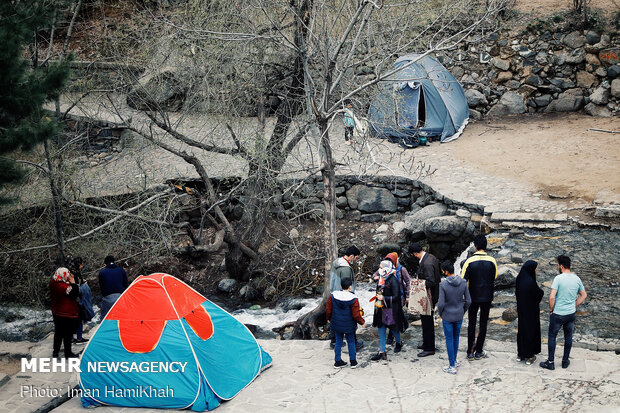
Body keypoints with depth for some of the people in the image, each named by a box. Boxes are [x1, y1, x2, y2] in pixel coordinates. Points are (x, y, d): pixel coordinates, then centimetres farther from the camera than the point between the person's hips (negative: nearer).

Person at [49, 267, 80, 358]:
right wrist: (73, 282, -22)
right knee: (68, 334, 7)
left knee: (58, 333, 20)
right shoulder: (65, 286, -28)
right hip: (68, 315, -8)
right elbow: (75, 294, -24)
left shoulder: (52, 283, -2)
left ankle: (55, 352, 31)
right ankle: (68, 353, 18)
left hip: (56, 313, 8)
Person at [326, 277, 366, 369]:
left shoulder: (333, 295, -7)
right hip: (349, 325, -3)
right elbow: (356, 315, -15)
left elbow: (328, 310, 1)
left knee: (338, 341, 16)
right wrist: (362, 322, 2)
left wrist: (329, 318, 20)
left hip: (336, 324, 3)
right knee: (351, 342, 13)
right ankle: (353, 361, 18)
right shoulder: (353, 299, -18)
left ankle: (337, 361, 20)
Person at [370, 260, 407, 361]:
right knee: (381, 330, 3)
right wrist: (377, 301, 15)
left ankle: (398, 343, 42)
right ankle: (382, 352, 5)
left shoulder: (393, 280, -17)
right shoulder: (381, 280, 7)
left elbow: (396, 297, -18)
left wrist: (384, 298, -22)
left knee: (394, 328, 12)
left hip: (391, 309, -7)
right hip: (381, 309, 7)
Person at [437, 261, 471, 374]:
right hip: (459, 316, 4)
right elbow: (468, 301, -3)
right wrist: (463, 312, 14)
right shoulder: (463, 283, -8)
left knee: (449, 340, 5)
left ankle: (452, 366, 9)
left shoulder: (443, 285, -20)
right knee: (456, 338, 21)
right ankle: (454, 361, 33)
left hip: (447, 317, -4)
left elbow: (441, 303, -18)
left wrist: (440, 313, 2)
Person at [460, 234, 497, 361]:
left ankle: (470, 352, 12)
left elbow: (463, 279, -11)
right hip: (487, 297, 1)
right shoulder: (491, 261, -8)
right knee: (483, 323, 10)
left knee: (472, 323, 11)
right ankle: (478, 352, 14)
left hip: (473, 297, -1)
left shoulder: (469, 261, -13)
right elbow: (495, 277, 5)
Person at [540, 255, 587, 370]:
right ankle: (565, 361, 28)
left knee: (552, 336, 10)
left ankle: (550, 362, 15)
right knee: (568, 337, 18)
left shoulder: (558, 278, -19)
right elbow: (584, 295, 11)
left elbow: (552, 297, -22)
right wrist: (574, 306, 15)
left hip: (558, 314, -5)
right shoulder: (577, 279, -1)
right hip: (571, 314, 5)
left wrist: (551, 309, -6)